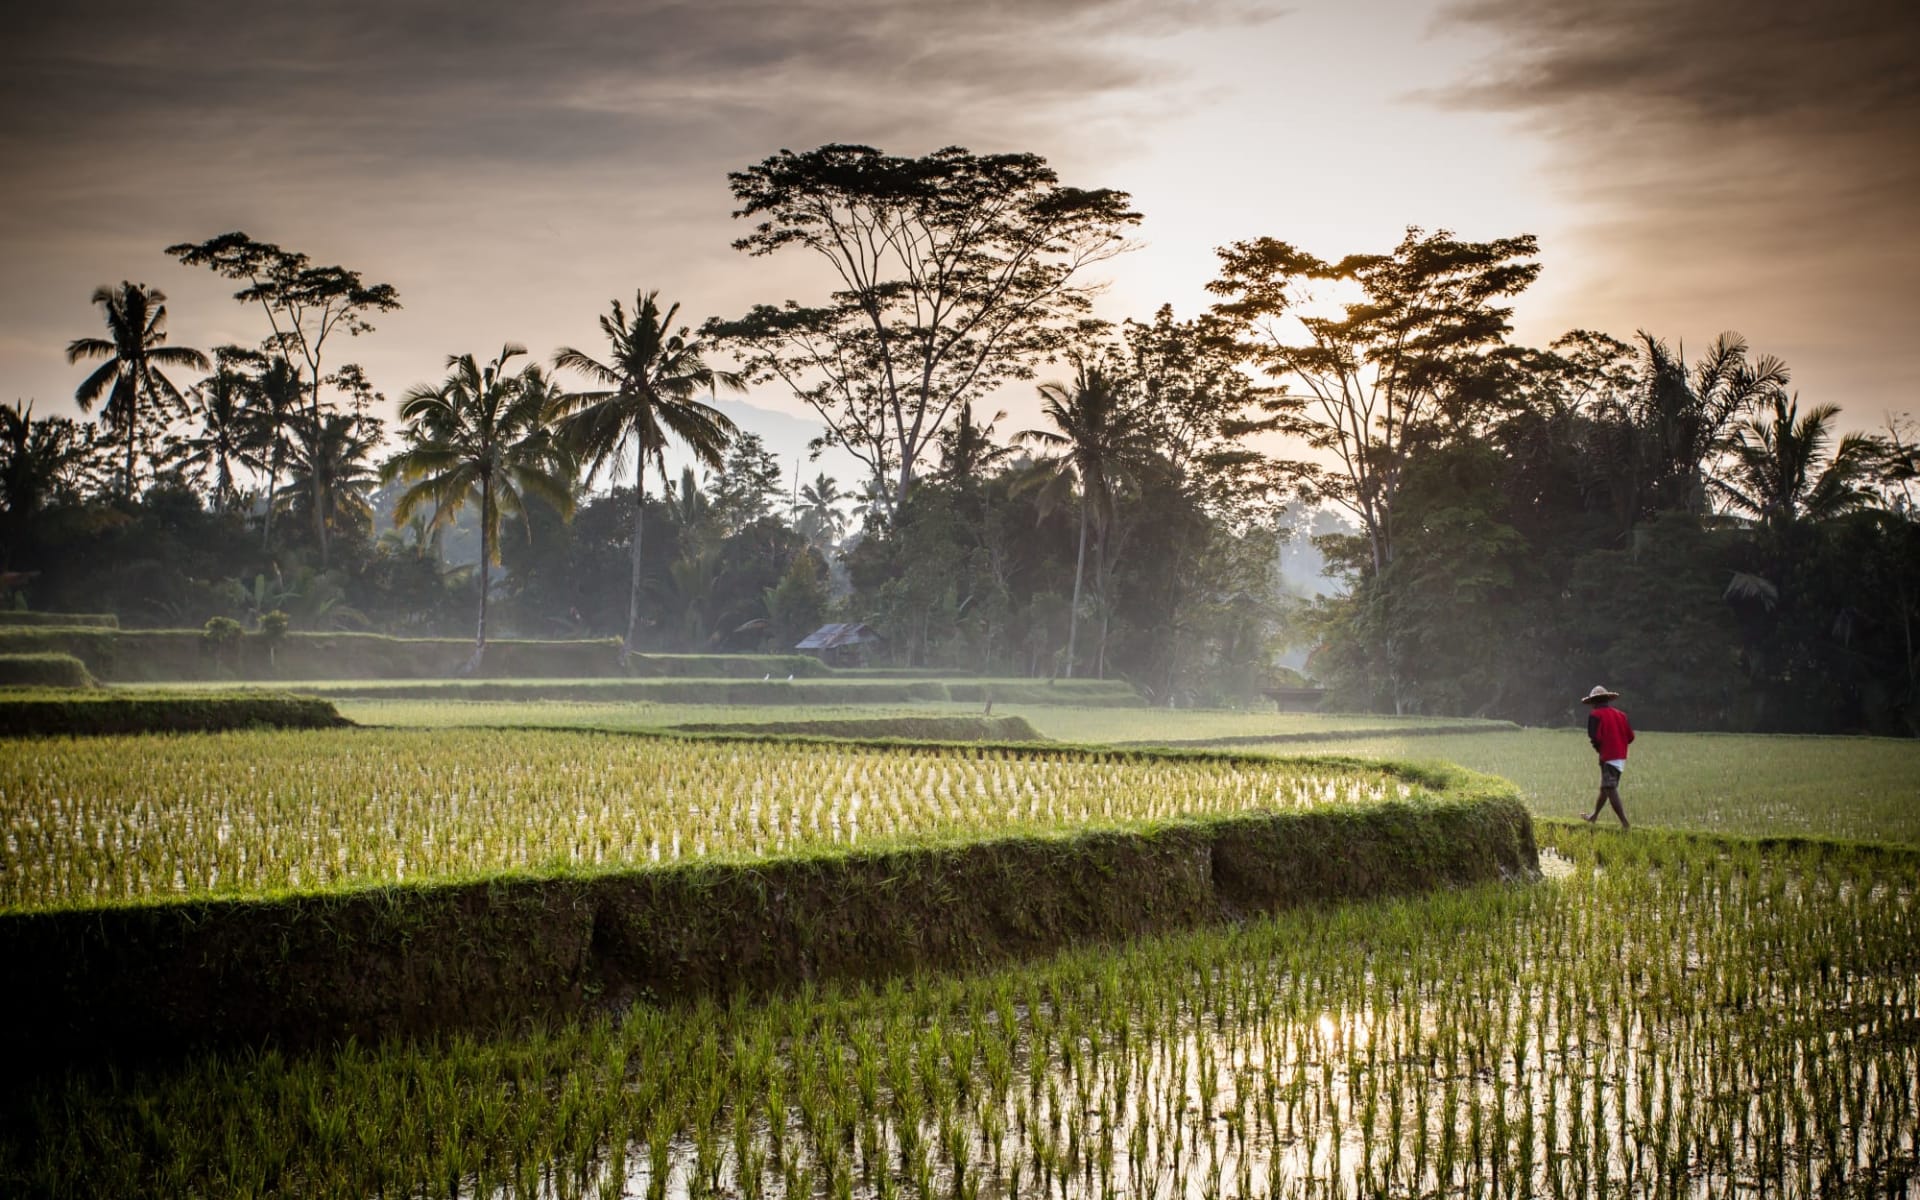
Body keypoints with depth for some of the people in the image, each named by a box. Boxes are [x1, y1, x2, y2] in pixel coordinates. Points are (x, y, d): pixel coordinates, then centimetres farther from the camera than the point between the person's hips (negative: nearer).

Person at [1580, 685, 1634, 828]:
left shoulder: (1595, 715, -7)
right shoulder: (1620, 714, 11)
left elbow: (1595, 737, -16)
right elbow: (1630, 736, 6)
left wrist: (1598, 748, 4)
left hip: (1608, 757, -8)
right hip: (1621, 756, 8)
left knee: (1610, 790, -7)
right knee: (1605, 788, 20)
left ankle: (1625, 823, -14)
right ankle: (1594, 816, 35)